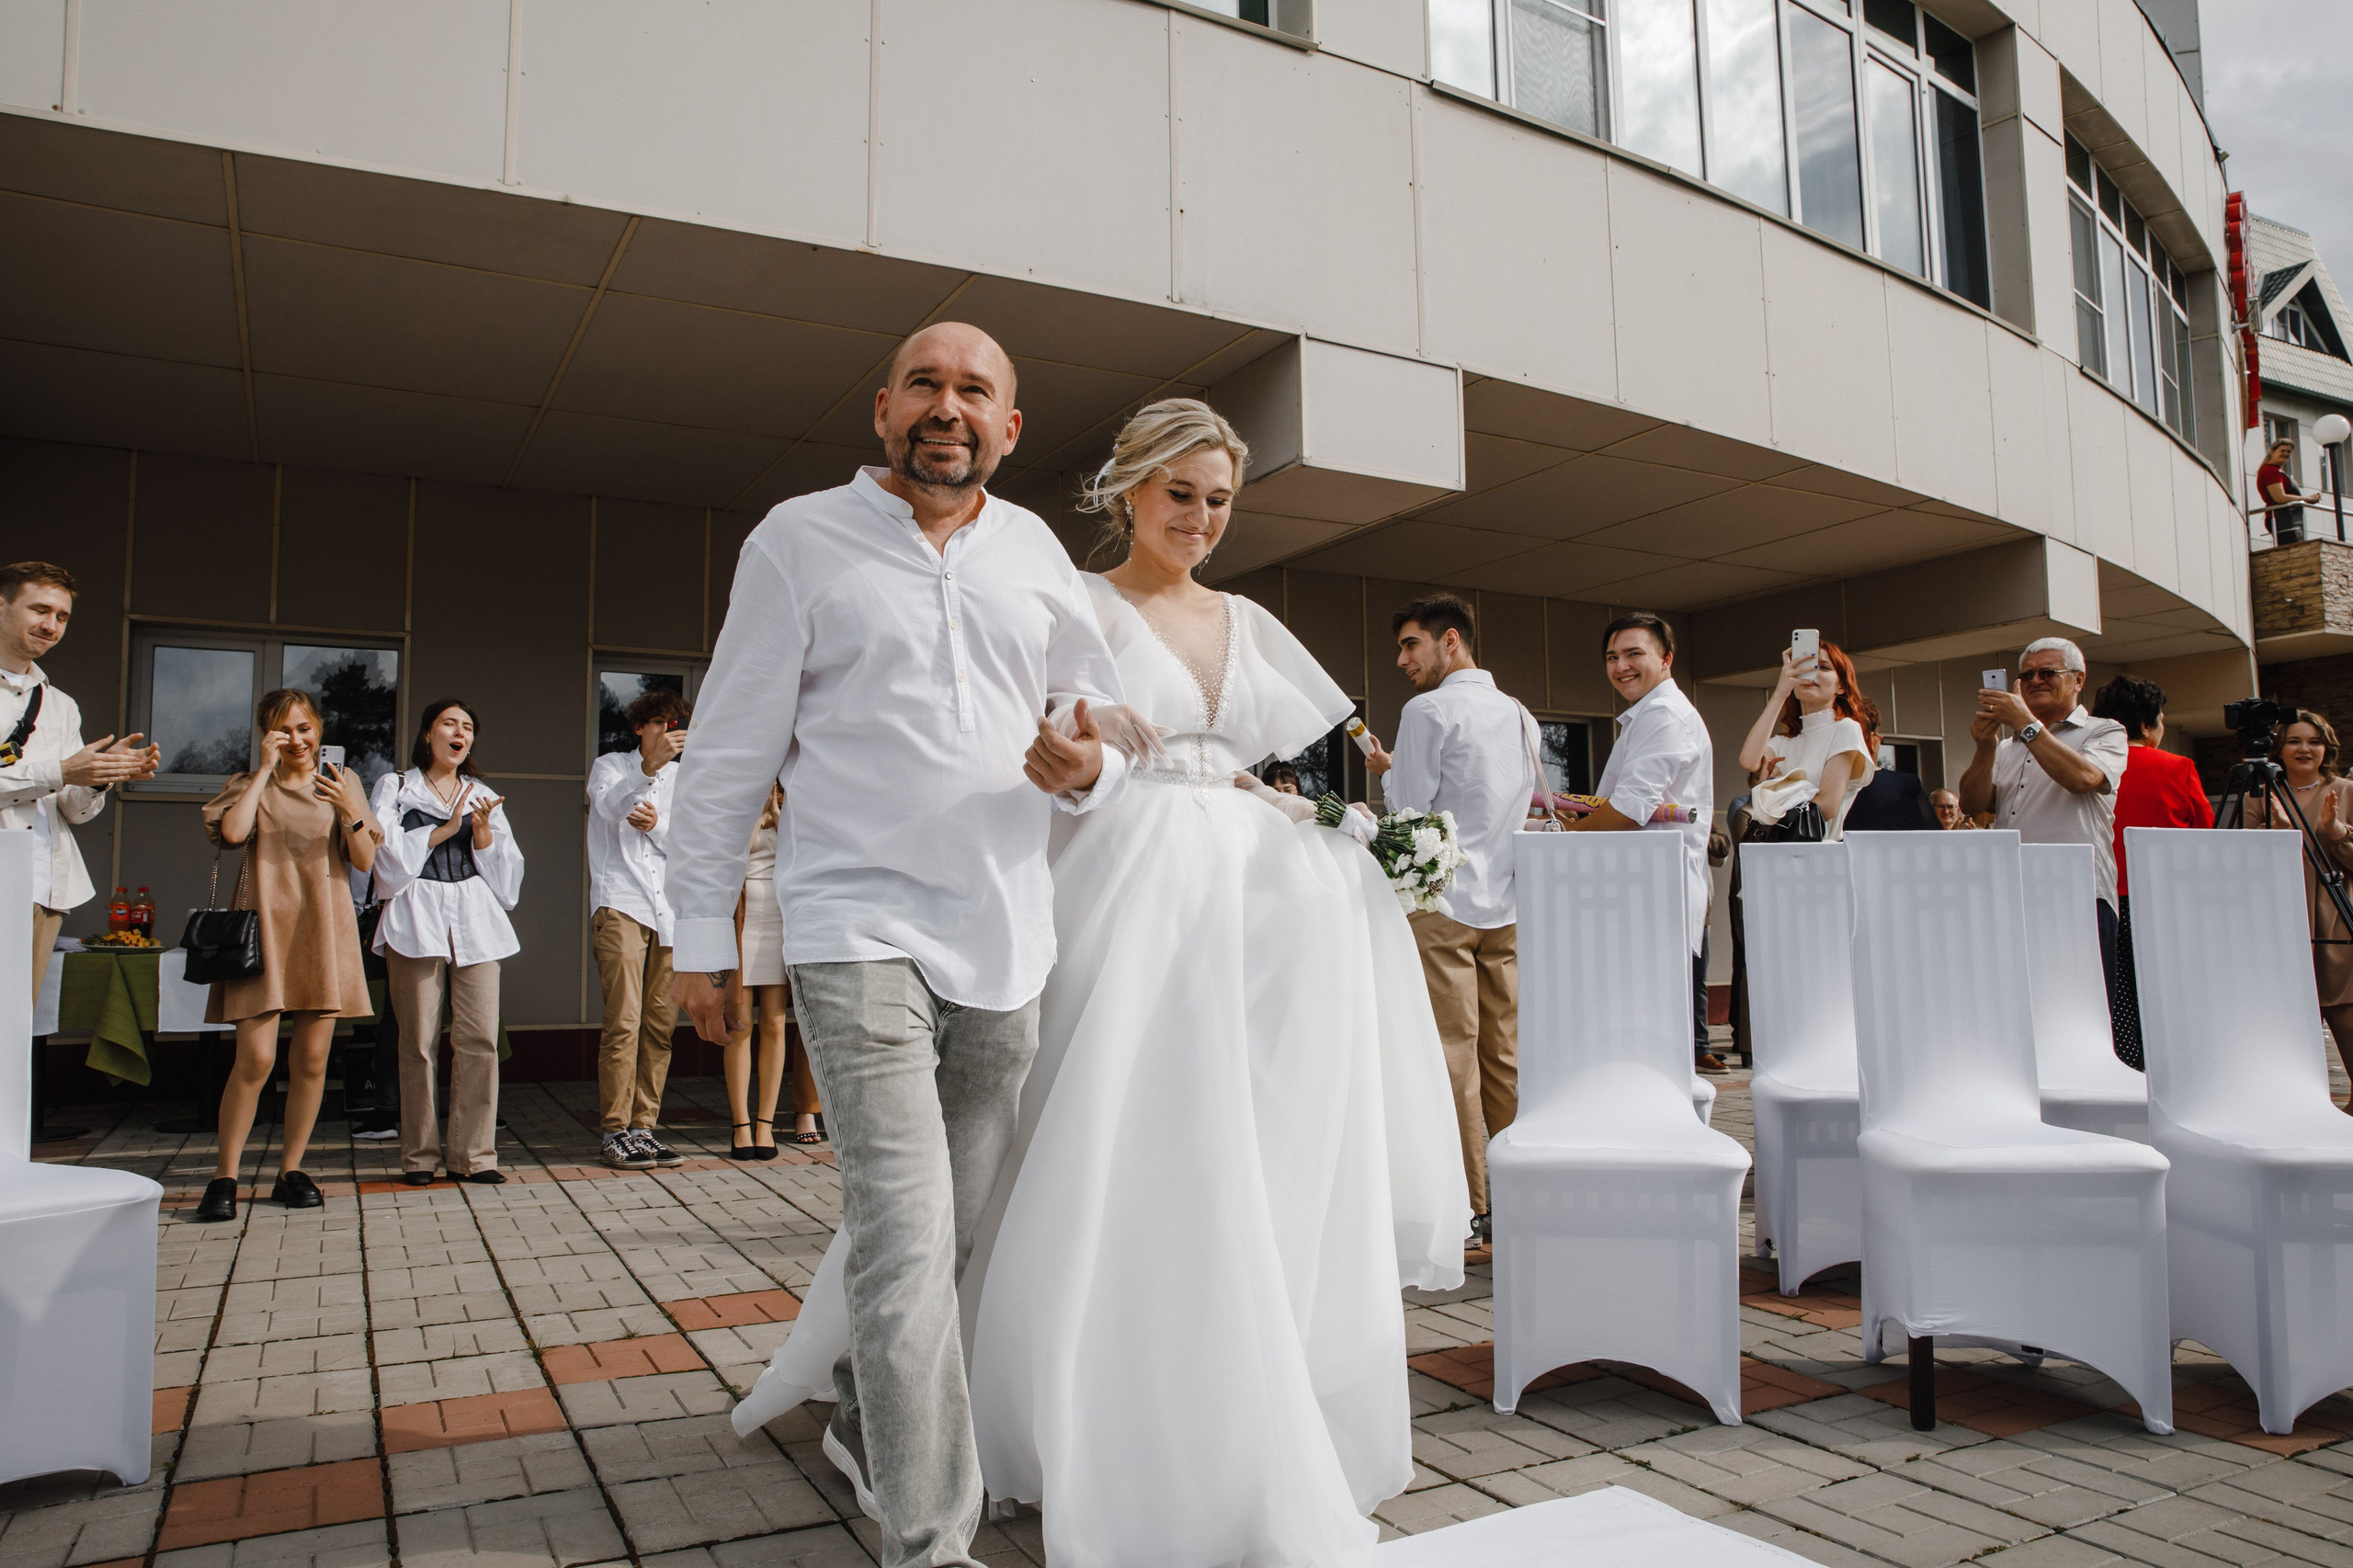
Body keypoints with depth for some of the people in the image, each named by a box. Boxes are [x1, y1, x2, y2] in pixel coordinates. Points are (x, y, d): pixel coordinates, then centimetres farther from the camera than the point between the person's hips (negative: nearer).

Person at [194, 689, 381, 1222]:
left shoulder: (342, 780, 12)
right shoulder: (250, 784, 9)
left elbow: (366, 862, 4)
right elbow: (232, 831, -13)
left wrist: (349, 811, -13)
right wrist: (266, 768, -6)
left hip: (324, 930, 2)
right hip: (265, 927, -2)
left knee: (311, 1059, 3)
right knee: (256, 1058, -11)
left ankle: (291, 1172, 13)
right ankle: (223, 1178, 0)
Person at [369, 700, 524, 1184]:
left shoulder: (484, 797, 22)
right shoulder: (395, 787, 14)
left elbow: (504, 872, 16)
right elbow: (389, 855, 0)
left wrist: (483, 831, -1)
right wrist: (445, 829, -6)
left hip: (476, 922, 2)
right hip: (416, 919, -2)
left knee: (481, 1038, -7)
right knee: (419, 1040, -4)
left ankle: (472, 1153, -1)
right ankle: (419, 1155, 6)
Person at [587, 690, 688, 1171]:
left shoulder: (684, 779, 21)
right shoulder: (611, 766, 11)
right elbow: (612, 806, -13)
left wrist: (657, 825, -9)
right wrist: (650, 765, -29)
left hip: (669, 908, 4)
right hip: (621, 904, -4)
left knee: (660, 1024, 1)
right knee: (623, 1021, -12)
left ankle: (644, 1127, 7)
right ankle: (616, 1132, -8)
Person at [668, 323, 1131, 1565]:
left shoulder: (1036, 554, 12)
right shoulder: (799, 540, 3)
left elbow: (1103, 715, 17)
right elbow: (730, 750, 3)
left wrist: (1084, 768, -7)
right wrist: (703, 931, 2)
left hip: (1007, 937, 4)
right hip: (859, 927, -4)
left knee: (959, 1229, 14)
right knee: (908, 1240, -10)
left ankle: (864, 1419, 39)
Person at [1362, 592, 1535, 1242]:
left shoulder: (1428, 710, -8)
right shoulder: (1521, 716, 14)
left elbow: (1409, 811, -10)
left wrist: (1386, 772, 9)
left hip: (1444, 901, -7)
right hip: (1508, 903, 7)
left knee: (1454, 1055, -3)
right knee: (1505, 1055, 9)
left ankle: (1469, 1205, 0)